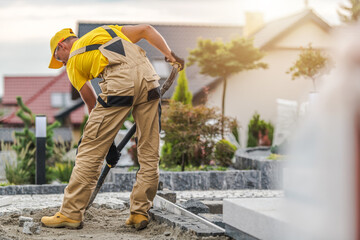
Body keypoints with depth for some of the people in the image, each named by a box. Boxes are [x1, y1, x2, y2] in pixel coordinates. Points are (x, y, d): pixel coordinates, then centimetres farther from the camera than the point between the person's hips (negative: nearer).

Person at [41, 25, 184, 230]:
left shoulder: (73, 61, 20)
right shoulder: (106, 30, 34)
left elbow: (92, 103, 18)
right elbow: (146, 30, 25)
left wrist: (108, 141, 23)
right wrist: (170, 55, 19)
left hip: (119, 83, -5)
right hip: (148, 77, 5)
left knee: (91, 149, 4)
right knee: (149, 152, 12)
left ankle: (71, 213, 9)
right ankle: (140, 213, 15)